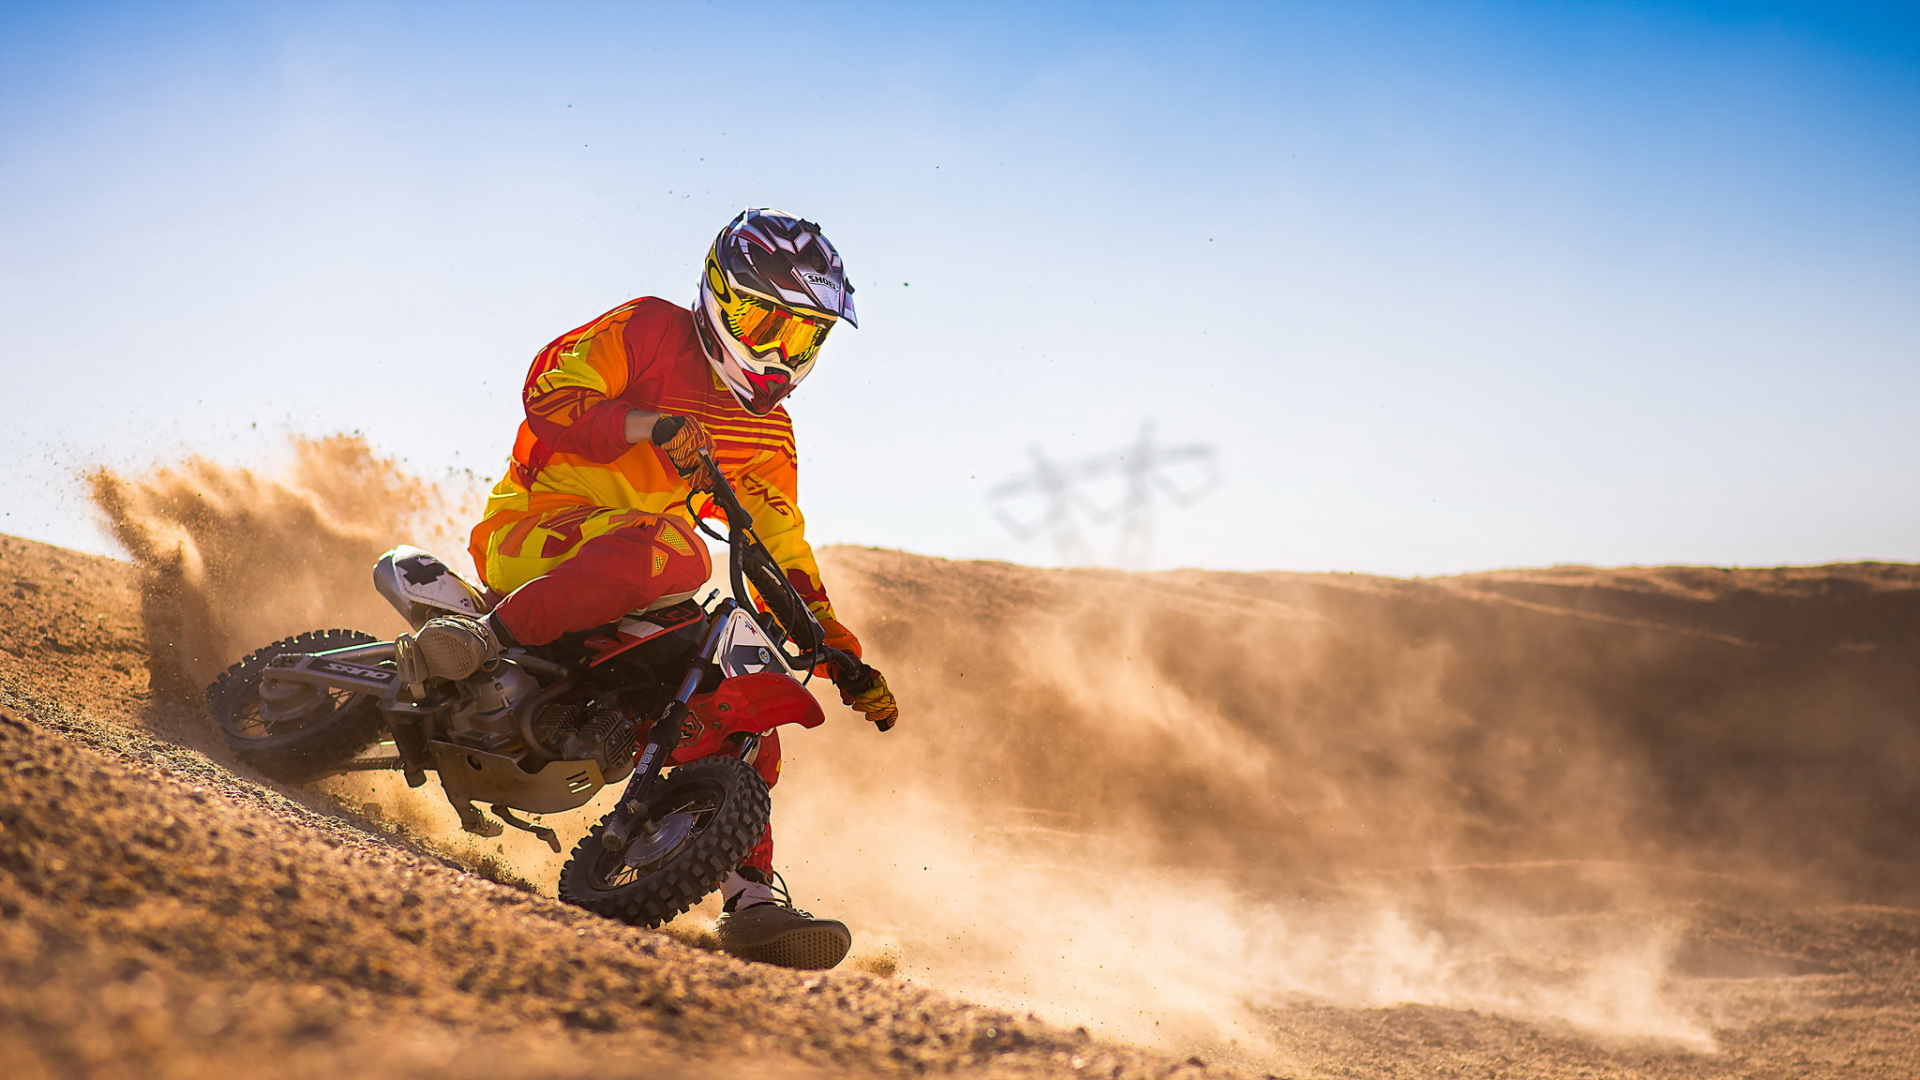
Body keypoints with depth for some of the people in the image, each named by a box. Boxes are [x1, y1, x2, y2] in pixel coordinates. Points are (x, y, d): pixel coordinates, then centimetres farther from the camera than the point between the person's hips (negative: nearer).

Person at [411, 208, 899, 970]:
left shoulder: (767, 433, 16)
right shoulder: (651, 331, -2)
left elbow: (785, 553, 17)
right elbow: (548, 390, -12)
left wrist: (849, 662, 9)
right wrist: (650, 426, -27)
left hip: (636, 592, 7)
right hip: (533, 528, -7)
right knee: (672, 549, -37)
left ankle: (751, 897, -2)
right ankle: (485, 639, -37)